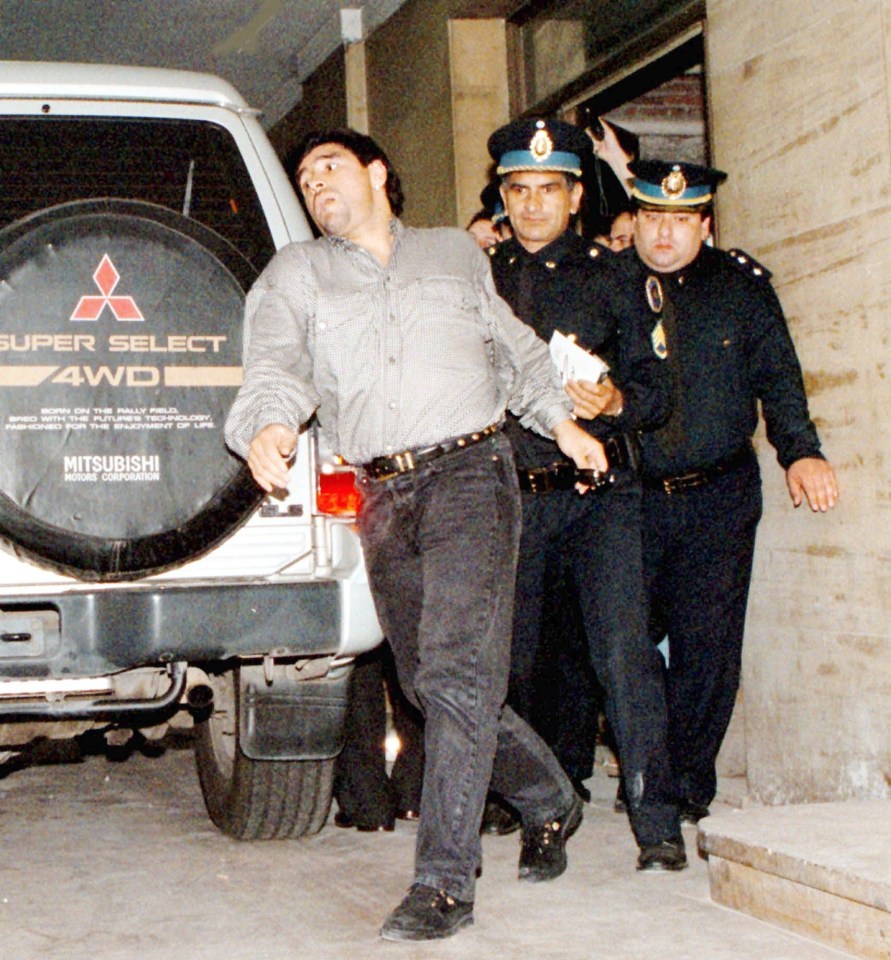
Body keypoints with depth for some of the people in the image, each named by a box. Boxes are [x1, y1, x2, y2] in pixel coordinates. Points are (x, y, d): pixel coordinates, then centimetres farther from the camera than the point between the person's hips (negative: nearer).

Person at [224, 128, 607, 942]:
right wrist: (265, 429, -24)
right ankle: (550, 802, 31)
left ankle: (444, 882, -15)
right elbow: (276, 369, -3)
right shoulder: (295, 276, 14)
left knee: (456, 670, -17)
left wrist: (561, 419, 18)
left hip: (469, 471, -3)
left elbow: (513, 345, 29)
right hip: (382, 498, 3)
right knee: (432, 683, 8)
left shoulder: (457, 252, 18)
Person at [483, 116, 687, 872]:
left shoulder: (612, 276, 9)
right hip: (508, 492, 2)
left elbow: (657, 388, 7)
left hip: (598, 490, -2)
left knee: (623, 652, -13)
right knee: (509, 660, 5)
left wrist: (616, 401, -13)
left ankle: (657, 825, -10)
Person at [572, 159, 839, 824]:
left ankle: (686, 785, 12)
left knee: (708, 642, -2)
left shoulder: (741, 284, 5)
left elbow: (777, 376, 4)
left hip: (720, 499, 0)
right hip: (630, 496, 0)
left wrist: (801, 451, -9)